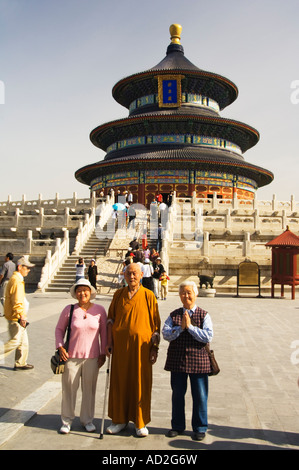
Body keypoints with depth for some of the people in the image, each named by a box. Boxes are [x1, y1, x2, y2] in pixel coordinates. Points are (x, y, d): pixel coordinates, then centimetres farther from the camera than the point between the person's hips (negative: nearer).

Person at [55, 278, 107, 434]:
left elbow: (104, 332, 6)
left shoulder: (99, 310, -1)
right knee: (69, 388, 6)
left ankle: (87, 419, 28)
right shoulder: (69, 310, -3)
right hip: (71, 356, 0)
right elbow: (59, 329, 8)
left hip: (92, 357, 1)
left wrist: (103, 353, 5)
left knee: (89, 389, 9)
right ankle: (67, 420, 25)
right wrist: (60, 347, -4)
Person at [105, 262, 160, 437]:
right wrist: (109, 342, 2)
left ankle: (141, 423, 20)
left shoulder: (149, 296, -2)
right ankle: (120, 419, 26)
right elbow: (111, 319, 8)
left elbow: (156, 324, -1)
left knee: (141, 384, 5)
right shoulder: (118, 295, 5)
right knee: (120, 382, 10)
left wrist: (155, 347, -4)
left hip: (141, 346, -2)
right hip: (120, 345, 2)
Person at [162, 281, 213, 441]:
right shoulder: (174, 315, 4)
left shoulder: (204, 315, -2)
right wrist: (180, 328, -18)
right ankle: (177, 426, 30)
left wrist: (190, 326, -17)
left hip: (198, 361, -2)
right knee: (177, 394, 14)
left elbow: (208, 336, -13)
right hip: (177, 360, 2)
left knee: (200, 396, 6)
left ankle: (200, 428, 24)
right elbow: (166, 334, -7)